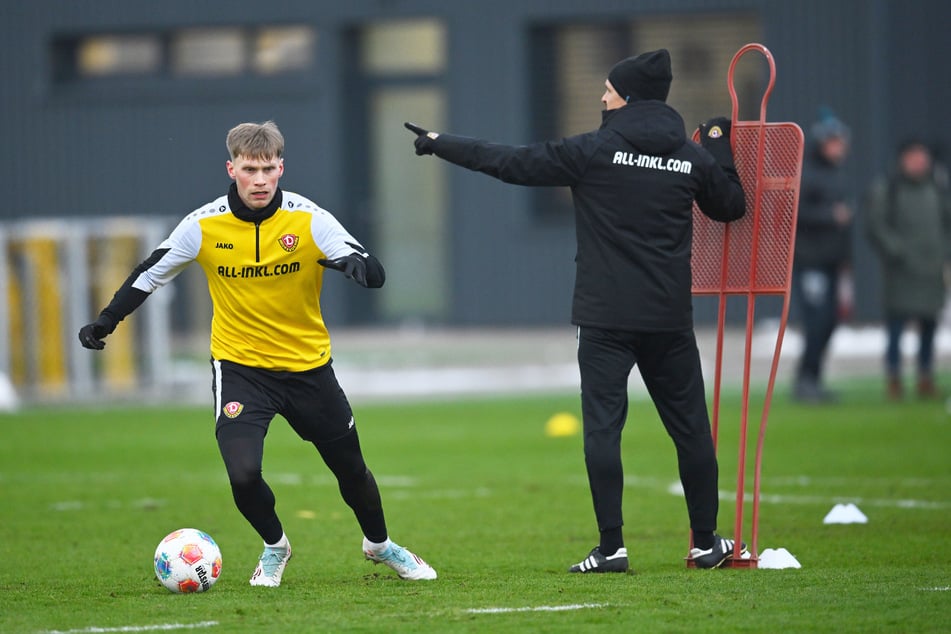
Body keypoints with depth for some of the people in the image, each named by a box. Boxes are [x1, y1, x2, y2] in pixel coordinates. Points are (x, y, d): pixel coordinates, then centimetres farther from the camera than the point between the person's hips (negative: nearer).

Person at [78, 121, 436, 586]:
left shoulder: (309, 219, -14)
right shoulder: (204, 225, -11)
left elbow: (375, 276, -20)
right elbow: (151, 273, 4)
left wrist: (356, 264, -43)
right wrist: (106, 321, 4)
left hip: (308, 365, 1)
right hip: (238, 367, -1)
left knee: (351, 469, 12)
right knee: (243, 474, -19)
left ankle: (379, 544, 43)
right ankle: (274, 547, 13)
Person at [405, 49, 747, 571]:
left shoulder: (593, 151, -6)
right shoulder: (693, 158, 4)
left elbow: (512, 163, -3)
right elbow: (730, 207, 20)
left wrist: (440, 145, 6)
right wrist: (720, 150, 33)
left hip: (606, 319, -3)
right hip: (670, 321, 3)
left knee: (603, 426, -2)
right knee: (690, 427, 11)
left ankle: (612, 547, -8)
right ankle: (706, 543, 16)